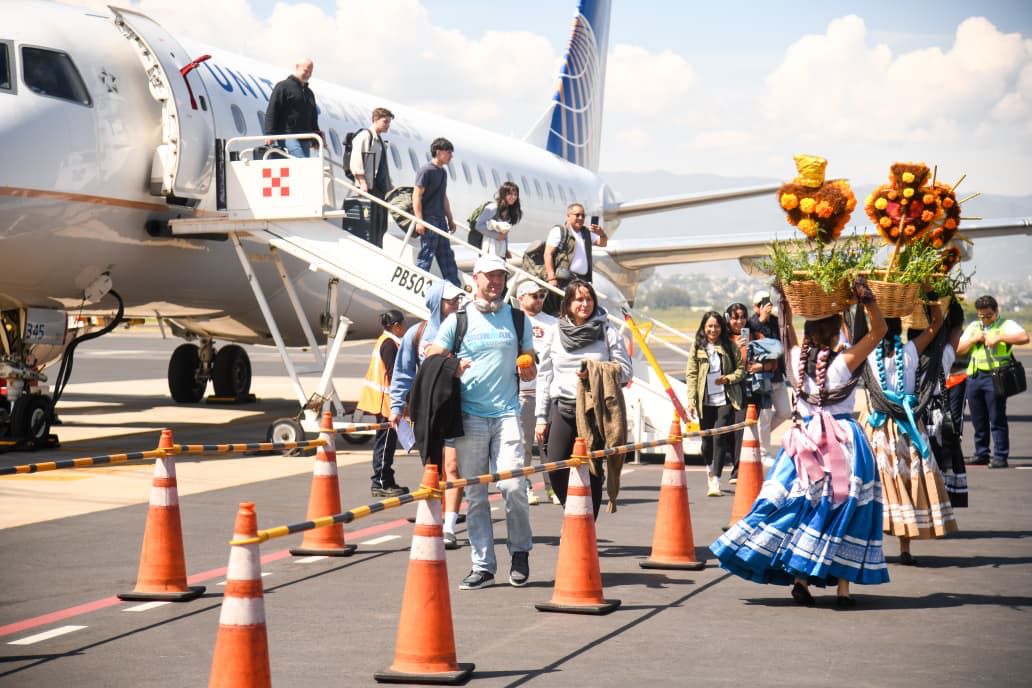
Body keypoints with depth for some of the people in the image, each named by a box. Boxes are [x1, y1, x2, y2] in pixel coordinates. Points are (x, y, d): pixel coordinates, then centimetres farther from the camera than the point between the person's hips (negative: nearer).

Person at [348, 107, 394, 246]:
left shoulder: (380, 139, 21)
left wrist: (389, 185, 19)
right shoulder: (364, 136, -6)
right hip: (368, 188, -9)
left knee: (381, 225, 9)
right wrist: (362, 182, -22)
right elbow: (356, 161, -15)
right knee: (369, 224, -10)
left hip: (380, 188, 9)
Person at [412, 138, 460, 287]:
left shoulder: (443, 172, 14)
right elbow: (416, 196, -15)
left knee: (446, 255, 11)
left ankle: (454, 286, 15)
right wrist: (419, 220, -21)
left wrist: (450, 220, 24)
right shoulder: (426, 170, -12)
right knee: (426, 254, -6)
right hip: (428, 219, -9)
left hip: (440, 219, 9)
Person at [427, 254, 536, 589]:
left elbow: (530, 367, 19)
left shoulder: (517, 318, 13)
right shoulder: (458, 320, 7)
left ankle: (521, 552, 10)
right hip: (470, 415, 0)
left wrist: (528, 371, -4)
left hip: (507, 413, 0)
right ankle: (482, 565, 6)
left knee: (513, 486, -10)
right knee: (475, 494, 1)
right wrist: (451, 367, -15)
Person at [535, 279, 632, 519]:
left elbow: (625, 372, 3)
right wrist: (541, 417, 9)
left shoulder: (607, 333, 3)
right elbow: (544, 377, 12)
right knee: (555, 468, -7)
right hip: (562, 408, 2)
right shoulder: (555, 335, 10)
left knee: (592, 472, -1)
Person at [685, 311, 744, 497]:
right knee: (707, 440, 8)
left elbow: (741, 369, 10)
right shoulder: (697, 348, 5)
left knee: (720, 437, -13)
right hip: (705, 401, 2)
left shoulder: (730, 346, 5)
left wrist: (729, 378, -10)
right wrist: (691, 400, -6)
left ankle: (715, 482, -14)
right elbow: (691, 375, 3)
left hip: (725, 399, -1)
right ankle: (710, 473, 32)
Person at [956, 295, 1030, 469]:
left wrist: (999, 338, -17)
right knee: (978, 420, 9)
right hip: (974, 376, 5)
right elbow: (959, 349, 16)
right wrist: (974, 339, 0)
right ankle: (981, 454, 18)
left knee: (997, 419, -6)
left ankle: (1000, 456, -4)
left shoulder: (1006, 325, 4)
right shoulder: (973, 327, 20)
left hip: (994, 376, -5)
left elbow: (1024, 337, -14)